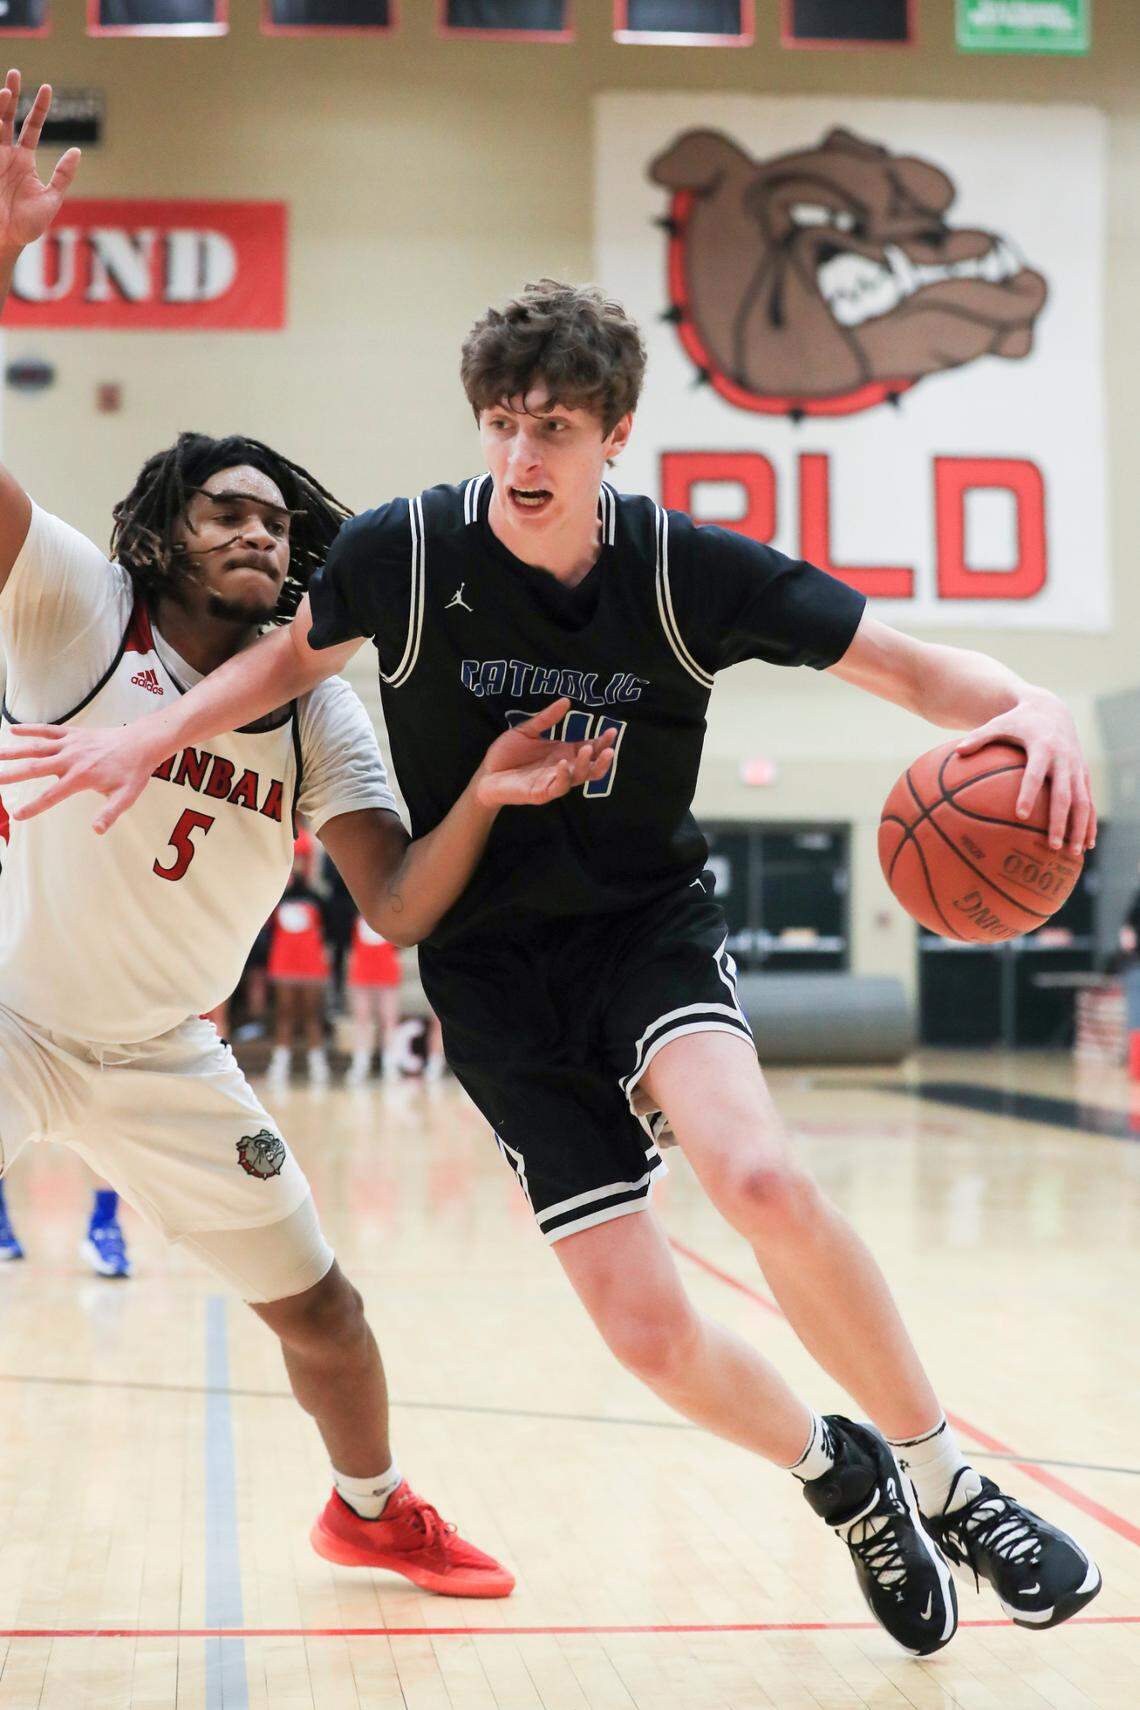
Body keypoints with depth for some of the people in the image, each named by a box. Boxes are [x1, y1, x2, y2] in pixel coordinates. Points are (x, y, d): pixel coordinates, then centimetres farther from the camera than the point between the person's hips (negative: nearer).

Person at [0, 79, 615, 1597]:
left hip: (164, 1063, 4)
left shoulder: (318, 713, -4)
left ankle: (370, 1509, 39)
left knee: (317, 1302, 12)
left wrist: (481, 802, -32)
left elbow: (397, 908, -12)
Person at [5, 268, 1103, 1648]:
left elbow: (906, 666, -8)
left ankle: (942, 1479, -9)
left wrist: (1026, 703, -29)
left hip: (650, 924, 0)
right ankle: (840, 1477, 24)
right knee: (646, 1330, -9)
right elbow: (295, 654, 10)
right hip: (494, 965, 1)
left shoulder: (688, 569, -12)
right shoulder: (407, 551, -12)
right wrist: (148, 738, -3)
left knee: (760, 1180, -32)